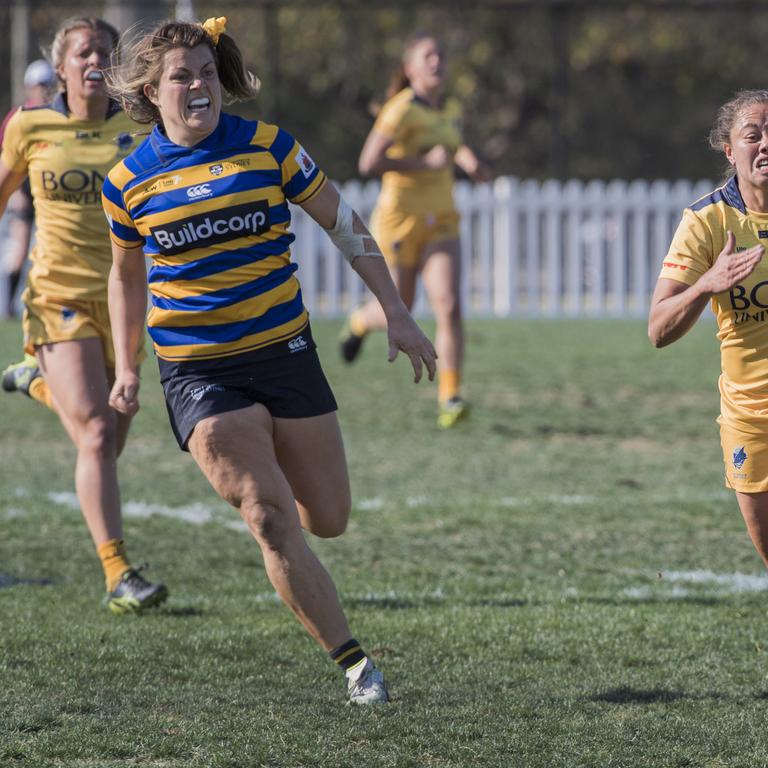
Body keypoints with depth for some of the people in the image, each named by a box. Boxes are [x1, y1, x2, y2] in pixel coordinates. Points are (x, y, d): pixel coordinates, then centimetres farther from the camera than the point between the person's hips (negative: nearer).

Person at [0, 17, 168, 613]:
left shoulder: (137, 128, 1)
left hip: (124, 297, 3)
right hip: (59, 296, -3)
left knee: (108, 440, 11)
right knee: (97, 436, -16)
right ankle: (119, 576, -15)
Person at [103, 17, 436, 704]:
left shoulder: (268, 147, -3)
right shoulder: (130, 182, -2)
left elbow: (343, 224, 5)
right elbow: (126, 273, 15)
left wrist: (396, 313, 1)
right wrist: (126, 367, 9)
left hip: (285, 353, 2)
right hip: (198, 373, -1)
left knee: (327, 519, 6)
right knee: (272, 520, -15)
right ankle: (353, 660, -7)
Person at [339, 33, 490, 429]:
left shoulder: (450, 109, 7)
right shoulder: (403, 109, -16)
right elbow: (369, 162, -25)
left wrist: (469, 161, 10)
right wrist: (427, 163, -24)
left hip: (440, 222, 4)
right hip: (399, 220, -4)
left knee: (449, 306, -15)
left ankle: (449, 398, -13)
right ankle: (360, 322, 46)